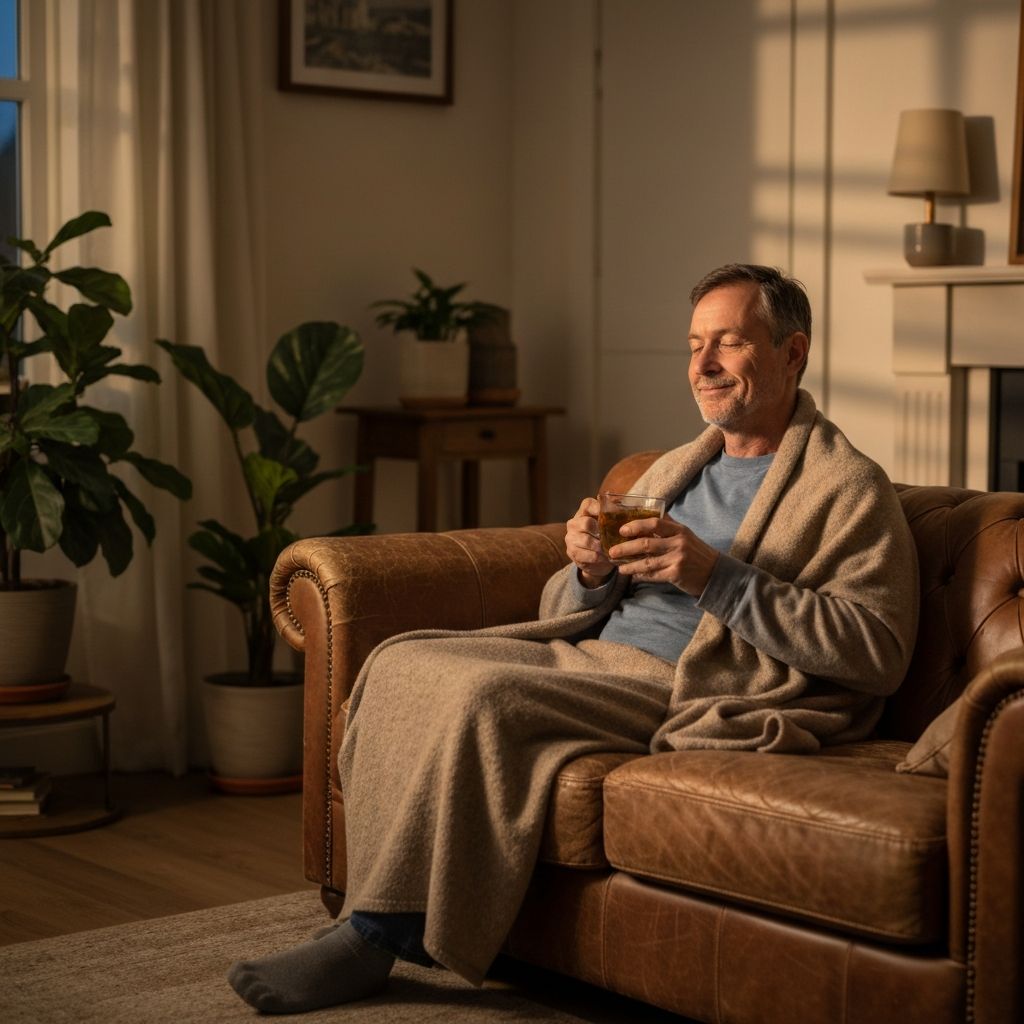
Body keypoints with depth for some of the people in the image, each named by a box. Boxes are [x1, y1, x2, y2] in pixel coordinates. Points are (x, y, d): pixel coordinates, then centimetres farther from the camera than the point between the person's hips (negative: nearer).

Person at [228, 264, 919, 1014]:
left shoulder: (850, 488, 0)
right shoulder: (674, 471, 23)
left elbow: (879, 653, -14)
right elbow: (564, 610, 21)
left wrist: (716, 577, -19)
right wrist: (592, 571, -4)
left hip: (680, 690, -8)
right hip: (584, 655, 8)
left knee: (480, 694, -27)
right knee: (402, 661, -11)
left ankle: (375, 937, -17)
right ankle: (377, 911, -14)